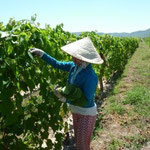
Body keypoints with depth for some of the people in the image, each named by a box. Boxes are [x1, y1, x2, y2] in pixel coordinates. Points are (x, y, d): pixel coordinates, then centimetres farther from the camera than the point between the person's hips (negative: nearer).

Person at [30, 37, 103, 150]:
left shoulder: (90, 76, -31)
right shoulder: (74, 66, -10)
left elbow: (86, 101, -26)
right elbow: (57, 64, 4)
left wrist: (65, 99, -30)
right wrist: (42, 54, -1)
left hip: (87, 114, -7)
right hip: (76, 111, 7)